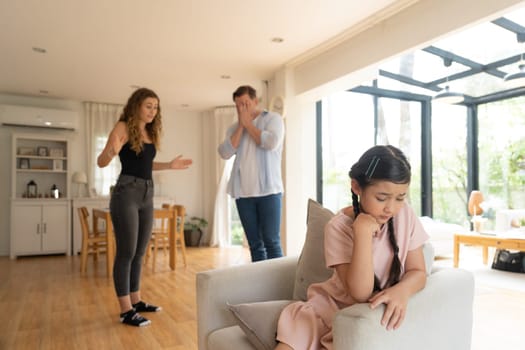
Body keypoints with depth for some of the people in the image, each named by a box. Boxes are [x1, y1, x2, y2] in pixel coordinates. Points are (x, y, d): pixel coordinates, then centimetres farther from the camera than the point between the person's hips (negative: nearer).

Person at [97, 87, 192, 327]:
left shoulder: (150, 132, 14)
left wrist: (170, 165, 19)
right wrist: (110, 152, -34)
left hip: (147, 194, 7)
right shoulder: (123, 127, -6)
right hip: (126, 193, -7)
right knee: (126, 252, -2)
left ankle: (136, 301, 25)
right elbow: (101, 162, -12)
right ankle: (125, 310, 7)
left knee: (139, 252, 13)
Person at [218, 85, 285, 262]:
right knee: (254, 244, 7)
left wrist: (248, 123, -5)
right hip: (243, 193, 4)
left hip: (268, 190, -4)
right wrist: (240, 126, -3)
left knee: (272, 241, -4)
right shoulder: (234, 128, 15)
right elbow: (225, 153, -1)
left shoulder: (273, 118, 4)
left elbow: (271, 143, -15)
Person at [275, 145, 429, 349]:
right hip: (334, 307, -1)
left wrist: (402, 290, -27)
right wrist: (363, 232, -32)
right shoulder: (339, 227, -19)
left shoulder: (405, 216, -9)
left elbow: (417, 272, -4)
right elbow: (360, 293, -25)